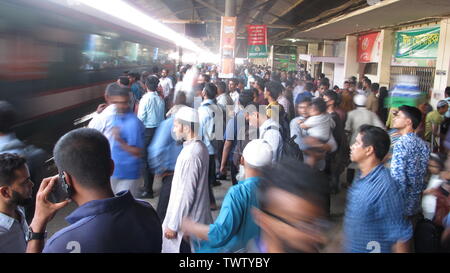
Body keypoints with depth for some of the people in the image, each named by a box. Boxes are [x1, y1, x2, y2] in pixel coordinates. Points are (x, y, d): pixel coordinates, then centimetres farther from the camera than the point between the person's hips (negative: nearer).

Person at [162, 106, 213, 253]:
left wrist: (173, 225, -17)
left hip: (187, 221, -9)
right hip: (198, 215, 9)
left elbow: (185, 194, -24)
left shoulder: (190, 154, -25)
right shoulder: (200, 147, 5)